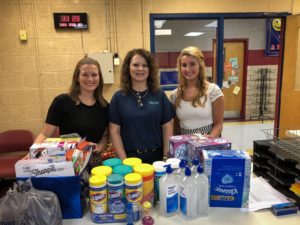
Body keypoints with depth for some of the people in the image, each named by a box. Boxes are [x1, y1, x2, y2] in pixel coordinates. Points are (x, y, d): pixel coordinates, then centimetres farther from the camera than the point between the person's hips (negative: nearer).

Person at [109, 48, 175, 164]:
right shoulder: (119, 97, -2)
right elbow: (114, 130, -3)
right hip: (130, 157, -1)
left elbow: (167, 127, 1)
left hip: (157, 156, 1)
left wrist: (167, 157, -5)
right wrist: (123, 160, -8)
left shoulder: (160, 95, 1)